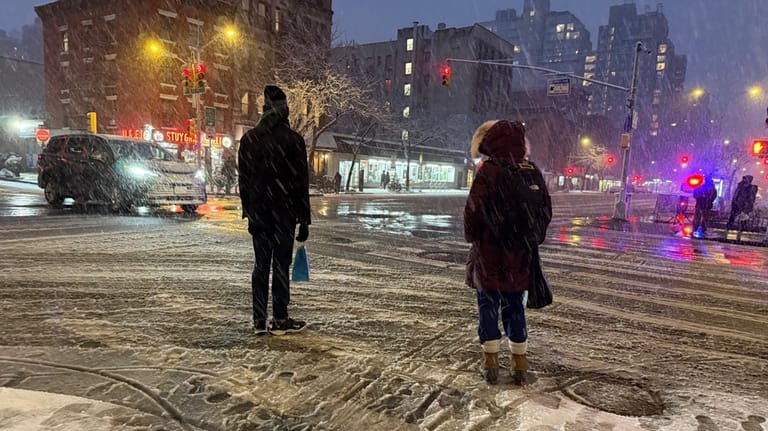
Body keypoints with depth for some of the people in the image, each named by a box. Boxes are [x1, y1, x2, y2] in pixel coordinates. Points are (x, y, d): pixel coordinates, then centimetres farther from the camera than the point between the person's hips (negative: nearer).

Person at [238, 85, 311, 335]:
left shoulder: (248, 139, 6)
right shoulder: (293, 139, -7)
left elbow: (243, 180, 9)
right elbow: (301, 182, -7)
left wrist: (248, 211, 17)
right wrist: (304, 220, -2)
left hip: (258, 211, 4)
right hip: (284, 212, -4)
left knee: (261, 264, 10)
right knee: (281, 265, 2)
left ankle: (259, 320, 15)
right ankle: (280, 321, 10)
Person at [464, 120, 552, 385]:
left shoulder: (488, 172, -14)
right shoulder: (533, 172, 2)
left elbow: (473, 212, -13)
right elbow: (546, 212, 8)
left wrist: (471, 238, 5)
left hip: (489, 254, -4)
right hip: (521, 255, 5)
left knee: (488, 304, 9)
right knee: (515, 306, 15)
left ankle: (491, 362, 15)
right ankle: (520, 363, 21)